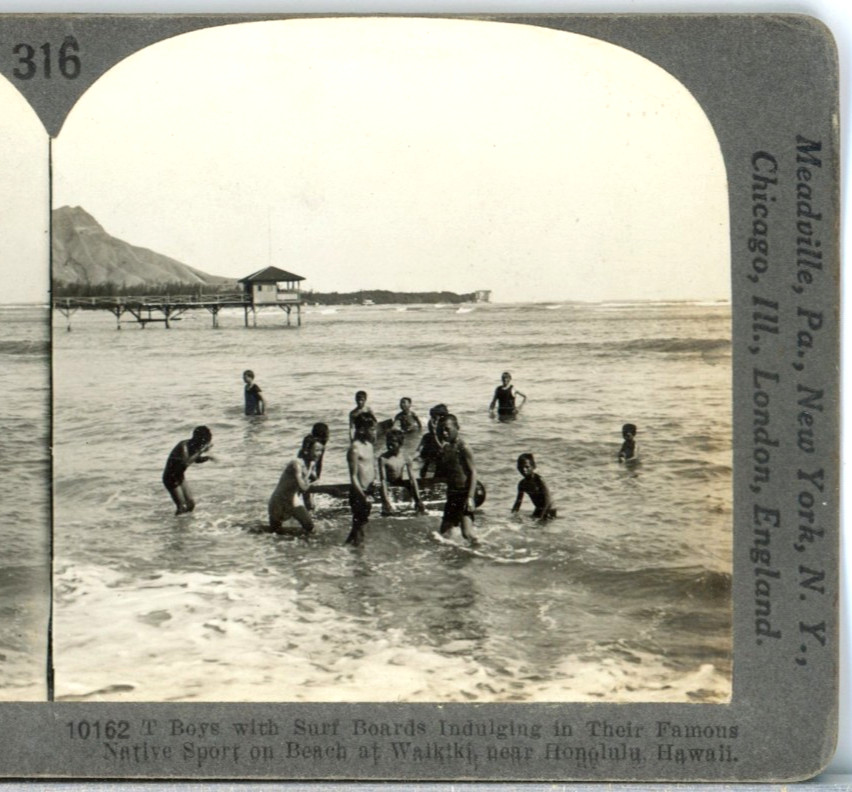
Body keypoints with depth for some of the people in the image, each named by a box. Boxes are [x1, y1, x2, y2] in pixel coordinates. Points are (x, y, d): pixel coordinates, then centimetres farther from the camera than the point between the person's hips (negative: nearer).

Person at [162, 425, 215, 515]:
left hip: (180, 477, 8)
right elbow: (186, 462, -44)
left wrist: (207, 457, -6)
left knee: (191, 504, 10)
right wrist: (201, 450, -39)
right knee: (182, 508, -13)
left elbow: (197, 460, 14)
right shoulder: (183, 446, -28)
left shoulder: (193, 445, -5)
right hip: (171, 478, -8)